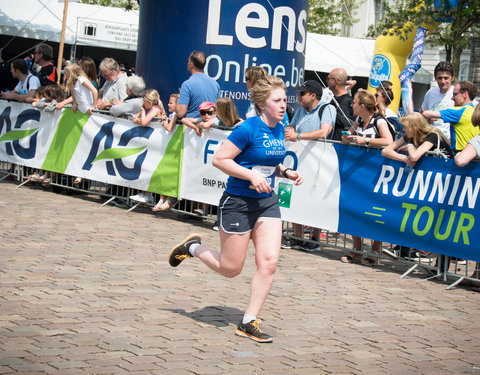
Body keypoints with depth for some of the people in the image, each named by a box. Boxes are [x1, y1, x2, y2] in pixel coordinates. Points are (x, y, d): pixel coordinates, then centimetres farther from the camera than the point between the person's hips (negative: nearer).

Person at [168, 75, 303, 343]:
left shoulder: (279, 130, 6)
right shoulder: (248, 128, -18)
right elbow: (220, 159, -17)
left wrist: (286, 172, 3)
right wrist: (252, 175, -24)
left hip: (267, 202, 7)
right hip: (238, 203, -7)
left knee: (269, 262, -5)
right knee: (230, 269, 3)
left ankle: (249, 323, 5)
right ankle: (193, 247, 31)